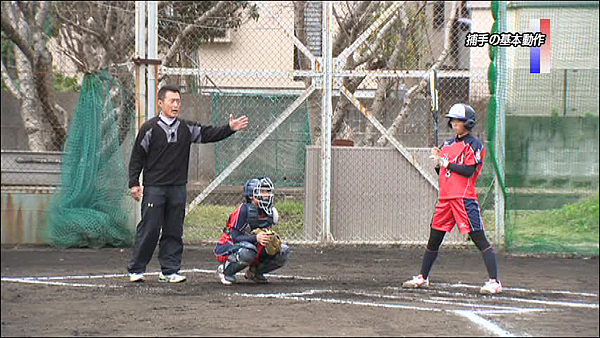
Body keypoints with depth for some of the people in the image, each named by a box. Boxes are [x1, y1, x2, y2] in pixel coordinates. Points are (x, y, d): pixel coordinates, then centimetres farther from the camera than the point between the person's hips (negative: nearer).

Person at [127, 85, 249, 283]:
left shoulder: (187, 129, 10)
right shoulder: (150, 128, -2)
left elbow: (209, 134, 7)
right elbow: (137, 157, 0)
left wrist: (230, 129, -9)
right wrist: (134, 183, -6)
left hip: (178, 188, 4)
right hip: (154, 188, -4)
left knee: (174, 231, 5)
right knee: (149, 229, -5)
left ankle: (170, 270, 11)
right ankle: (136, 269, 4)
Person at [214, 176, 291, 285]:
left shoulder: (271, 212, 0)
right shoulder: (244, 210, -21)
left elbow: (267, 236, 12)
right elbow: (235, 236, -24)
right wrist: (256, 238, -39)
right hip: (227, 247, -7)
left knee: (284, 251, -8)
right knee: (249, 251, -41)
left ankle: (254, 272, 9)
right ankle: (224, 270, -13)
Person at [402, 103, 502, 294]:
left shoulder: (474, 145, -4)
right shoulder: (448, 145, 18)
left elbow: (468, 171, -16)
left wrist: (446, 163, -9)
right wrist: (437, 163, 2)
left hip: (464, 198, -8)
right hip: (445, 198, 8)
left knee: (479, 239, -11)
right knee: (434, 240, 12)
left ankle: (494, 282, -13)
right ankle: (422, 278, 24)